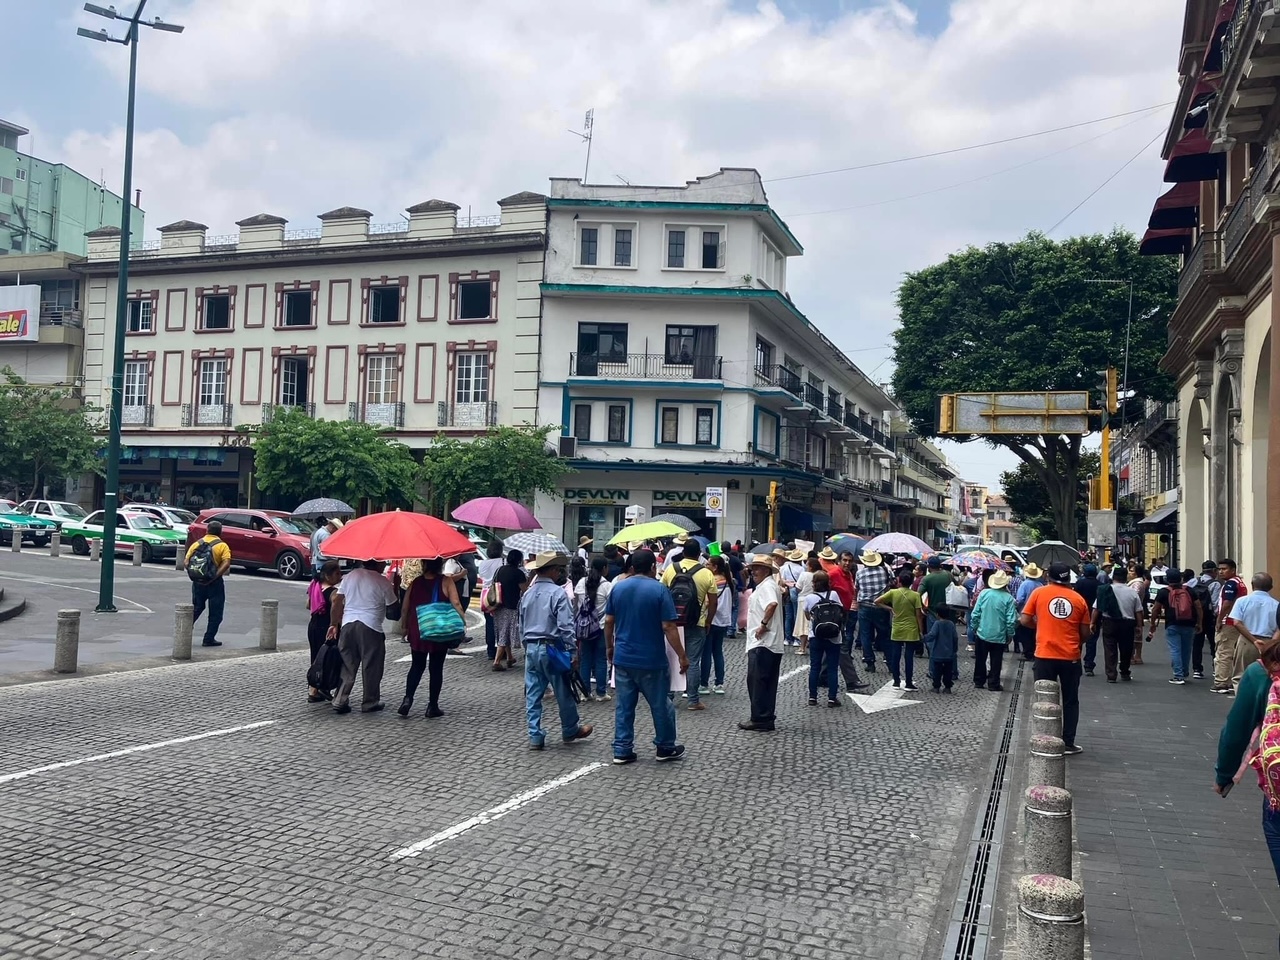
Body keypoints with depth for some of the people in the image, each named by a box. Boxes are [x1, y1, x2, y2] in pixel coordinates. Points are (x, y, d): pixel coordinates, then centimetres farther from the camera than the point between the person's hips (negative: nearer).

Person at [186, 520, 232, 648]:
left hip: (197, 582, 4)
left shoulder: (197, 544, 5)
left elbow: (187, 562, -2)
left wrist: (194, 574, 5)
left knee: (196, 608, 22)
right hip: (214, 583, -4)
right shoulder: (222, 546, -7)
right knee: (215, 613, 6)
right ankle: (209, 639, 7)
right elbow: (226, 564, -21)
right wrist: (215, 576, -17)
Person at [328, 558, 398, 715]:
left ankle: (340, 702, 9)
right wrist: (395, 589, 13)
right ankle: (370, 703, 14)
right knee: (371, 667, 7)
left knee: (347, 665, 11)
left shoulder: (350, 576, 8)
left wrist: (334, 624, 14)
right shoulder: (383, 582, -6)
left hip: (347, 625, 5)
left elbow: (337, 601, 8)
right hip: (371, 628, -5)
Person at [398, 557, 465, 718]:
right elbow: (456, 604, -16)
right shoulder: (446, 581, -6)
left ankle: (408, 698, 1)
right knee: (436, 668, 6)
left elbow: (405, 607, 4)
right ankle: (432, 706, 9)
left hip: (417, 631, 3)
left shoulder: (416, 582, 2)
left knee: (417, 666, 16)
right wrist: (463, 621, -11)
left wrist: (404, 626, 15)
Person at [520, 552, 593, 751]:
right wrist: (573, 652, -12)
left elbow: (522, 625, 13)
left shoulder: (527, 594, 6)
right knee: (564, 692, 11)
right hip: (551, 648, -6)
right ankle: (570, 730, 27)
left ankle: (535, 736, 11)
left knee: (533, 695, 8)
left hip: (531, 649, 6)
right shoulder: (557, 592, -14)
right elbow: (565, 626, -17)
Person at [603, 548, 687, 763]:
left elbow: (608, 621, 6)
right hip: (651, 659, -4)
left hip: (622, 658, 4)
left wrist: (609, 647, 19)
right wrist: (682, 656, -8)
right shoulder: (659, 590, -12)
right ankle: (666, 748, 23)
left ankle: (622, 751, 13)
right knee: (660, 705, 12)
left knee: (624, 706, 11)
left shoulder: (617, 587, 1)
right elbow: (668, 627, -15)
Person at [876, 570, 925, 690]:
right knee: (909, 657, 3)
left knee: (895, 656, 9)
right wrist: (921, 631, 0)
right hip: (911, 631, -1)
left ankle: (897, 681, 14)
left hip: (897, 630, 1)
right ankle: (909, 683, 5)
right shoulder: (915, 595, -8)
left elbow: (877, 601, -4)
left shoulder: (893, 593, -5)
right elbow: (919, 615, -8)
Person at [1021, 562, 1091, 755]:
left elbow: (1025, 620, -2)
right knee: (1070, 701, 13)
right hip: (1071, 657, 1)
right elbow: (1085, 633, 5)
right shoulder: (1078, 599, 3)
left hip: (1045, 655, -1)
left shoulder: (1039, 593, -1)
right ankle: (1068, 743, 15)